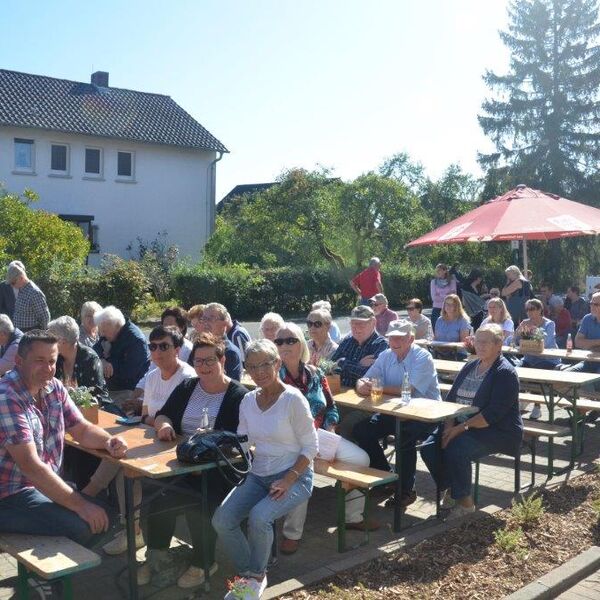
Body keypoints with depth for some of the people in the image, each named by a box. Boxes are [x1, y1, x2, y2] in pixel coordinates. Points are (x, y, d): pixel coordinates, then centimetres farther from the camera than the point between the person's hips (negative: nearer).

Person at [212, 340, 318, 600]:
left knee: (259, 517, -30)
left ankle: (256, 577, -1)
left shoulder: (293, 399, -13)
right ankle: (247, 573, 11)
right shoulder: (248, 400, 5)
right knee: (221, 520, -14)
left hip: (294, 477, -6)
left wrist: (288, 480, -21)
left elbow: (310, 447, -11)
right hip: (258, 475, 6)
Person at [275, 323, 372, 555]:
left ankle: (353, 516, 12)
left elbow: (331, 407, 19)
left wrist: (329, 429, 0)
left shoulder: (315, 374, 13)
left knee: (361, 459, -9)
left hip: (319, 434, 5)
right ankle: (292, 534, -22)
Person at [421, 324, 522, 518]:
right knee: (428, 447, -15)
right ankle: (450, 488, 6)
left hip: (498, 431, -7)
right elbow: (450, 398, 12)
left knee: (456, 448, -31)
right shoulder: (470, 367, 15)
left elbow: (493, 414, -19)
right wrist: (449, 425, -6)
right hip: (462, 426, 7)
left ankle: (465, 501, -12)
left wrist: (461, 428, -23)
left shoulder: (505, 373, -9)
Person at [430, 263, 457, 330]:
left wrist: (440, 296, -11)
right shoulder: (434, 281, 5)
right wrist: (447, 296, -8)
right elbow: (434, 297, -3)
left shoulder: (452, 281, 2)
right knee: (436, 330, -2)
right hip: (436, 309, 1)